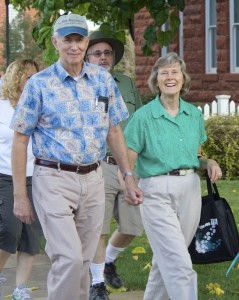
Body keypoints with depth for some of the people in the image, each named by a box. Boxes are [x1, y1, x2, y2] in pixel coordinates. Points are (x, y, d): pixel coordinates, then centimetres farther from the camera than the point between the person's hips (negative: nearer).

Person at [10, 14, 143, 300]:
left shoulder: (103, 80, 6)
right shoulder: (39, 84, -5)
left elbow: (114, 131, 14)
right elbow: (20, 140, -3)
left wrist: (128, 177, 9)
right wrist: (19, 195, -6)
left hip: (93, 179, 4)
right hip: (54, 180, -4)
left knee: (84, 260, 9)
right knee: (69, 258, -15)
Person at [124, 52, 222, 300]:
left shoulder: (194, 114, 9)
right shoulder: (143, 116, -6)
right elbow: (127, 163, -6)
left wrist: (209, 163, -2)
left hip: (190, 189, 5)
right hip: (157, 193, -5)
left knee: (167, 259, 14)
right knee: (180, 265, -12)